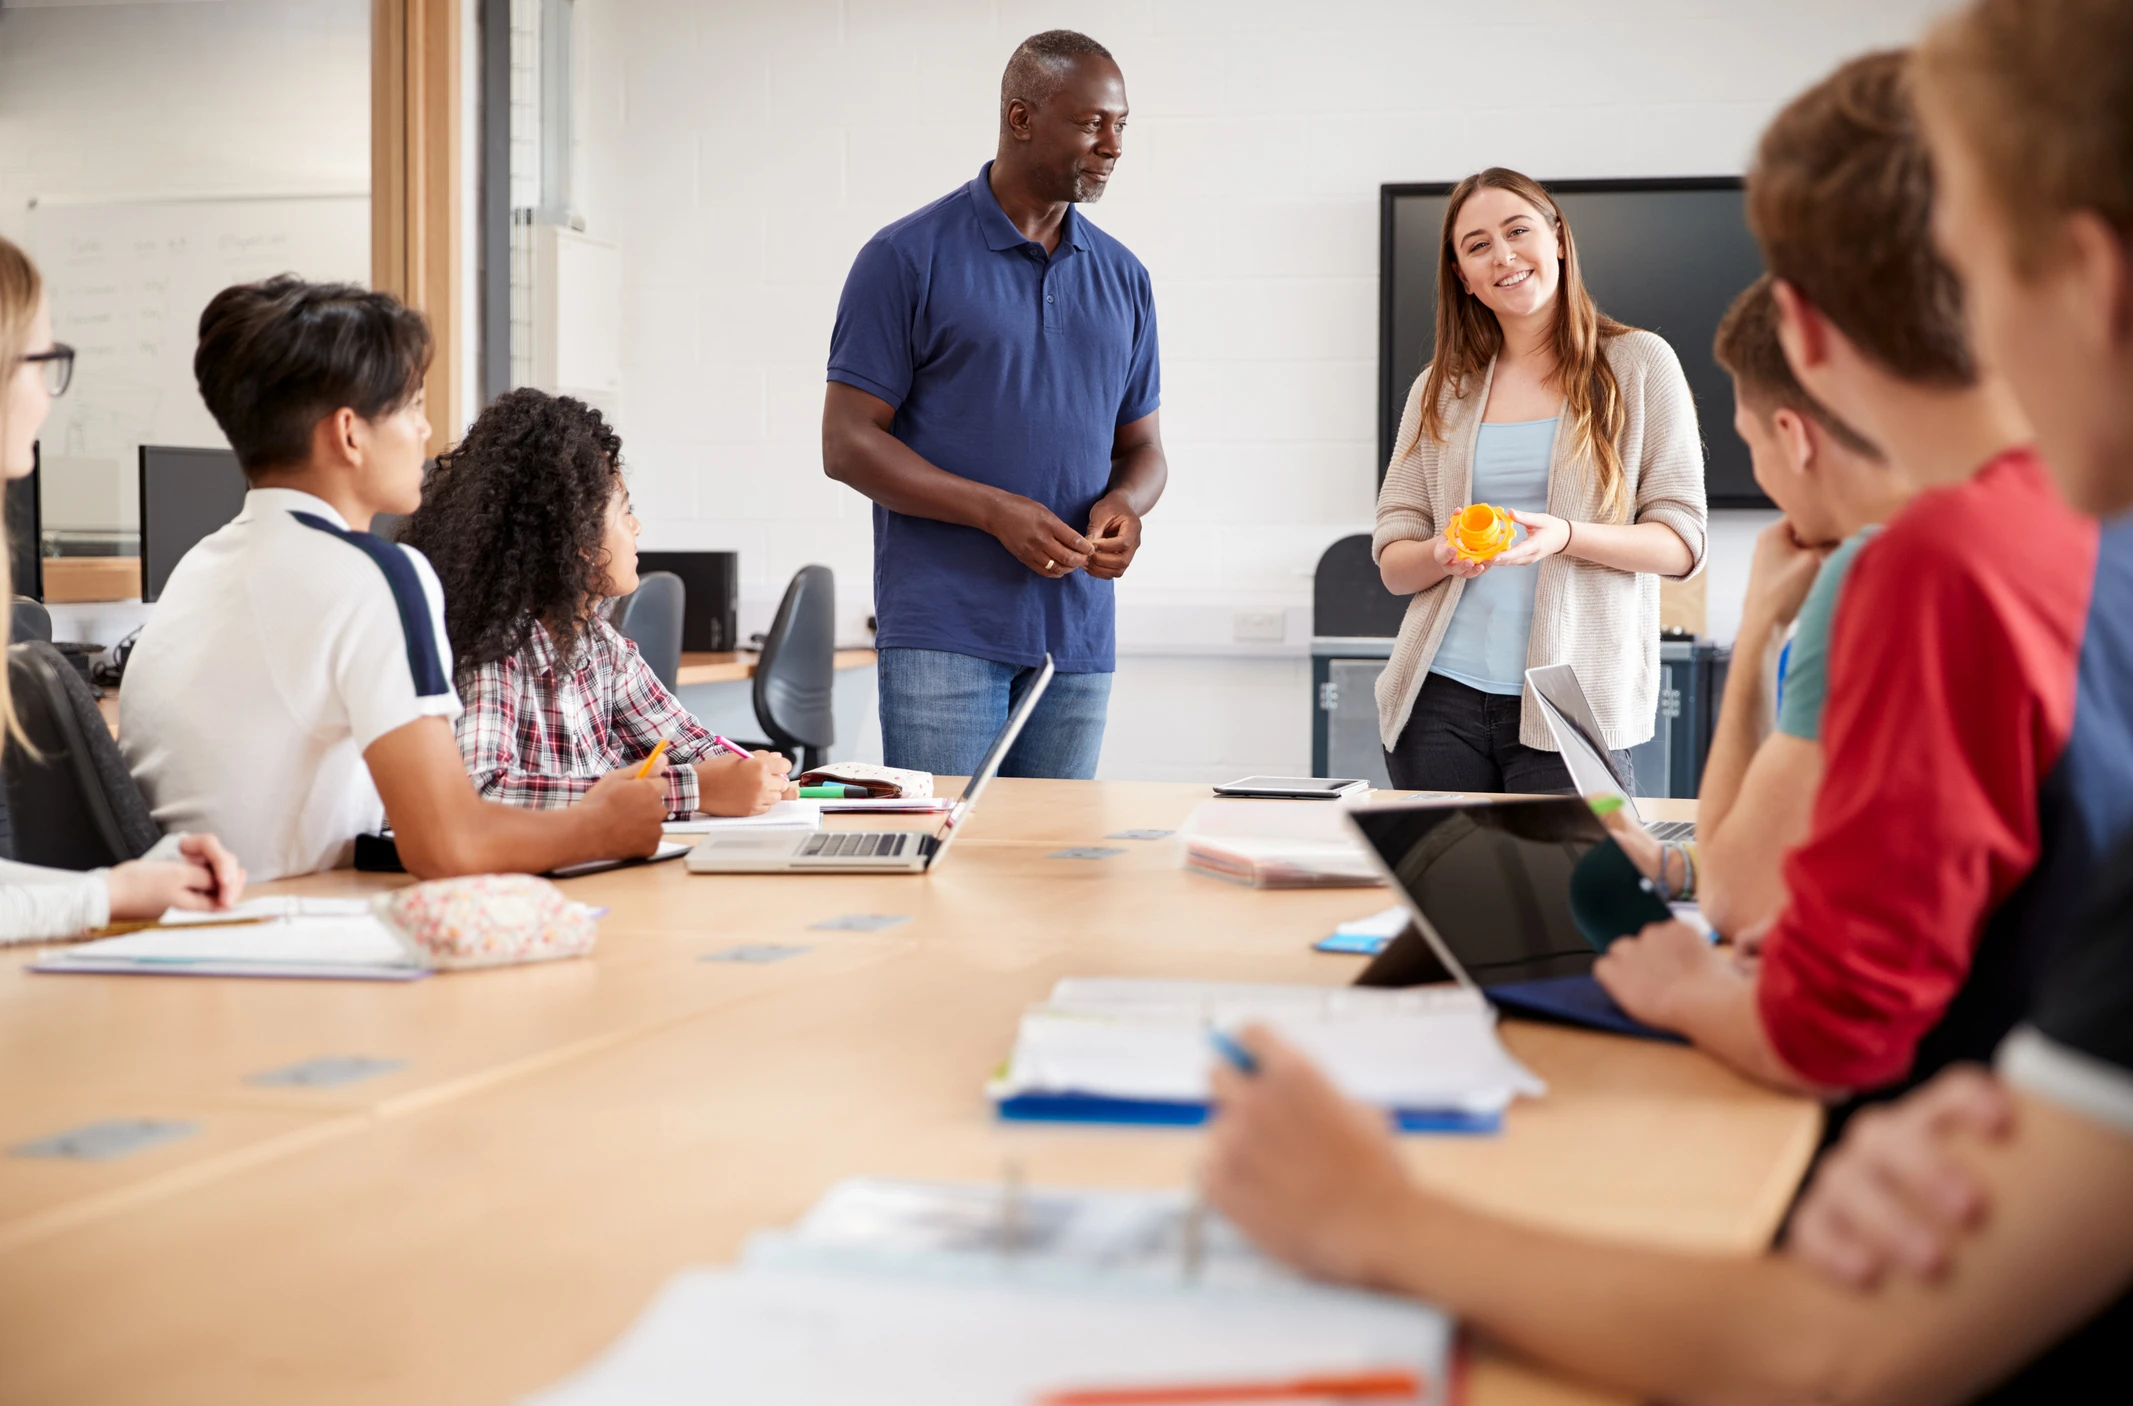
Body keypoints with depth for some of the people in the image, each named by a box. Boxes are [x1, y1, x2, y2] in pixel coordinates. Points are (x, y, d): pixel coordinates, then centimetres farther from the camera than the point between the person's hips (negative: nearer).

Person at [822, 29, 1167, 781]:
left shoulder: (1122, 276, 13)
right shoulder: (907, 259, -2)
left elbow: (1142, 444, 19)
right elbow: (848, 443, -5)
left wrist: (1126, 503, -6)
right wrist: (997, 512, -16)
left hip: (1077, 638, 5)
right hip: (942, 633, -5)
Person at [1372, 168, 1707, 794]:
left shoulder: (1639, 365, 3)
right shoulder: (1438, 389, 13)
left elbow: (1682, 544, -2)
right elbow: (1393, 564, 11)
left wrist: (1567, 537, -19)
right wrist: (1443, 554, -12)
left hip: (1572, 705, -3)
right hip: (1441, 696, 3)